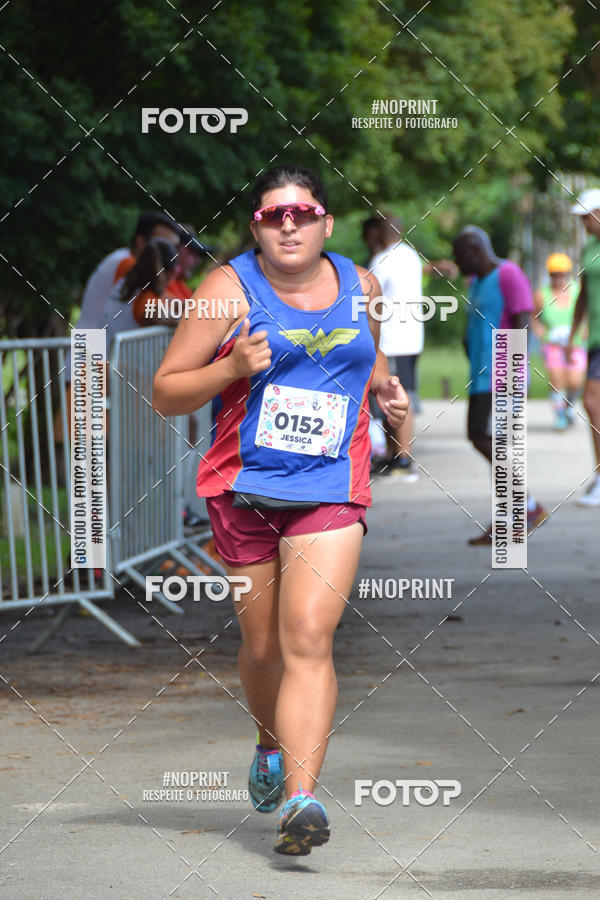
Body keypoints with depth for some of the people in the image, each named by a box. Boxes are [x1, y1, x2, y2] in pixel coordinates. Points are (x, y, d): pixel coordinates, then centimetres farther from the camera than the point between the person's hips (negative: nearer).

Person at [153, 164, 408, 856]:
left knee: (308, 640, -15)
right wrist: (232, 367, -19)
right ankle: (271, 746, 42)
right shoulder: (230, 287, -3)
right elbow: (165, 393, -3)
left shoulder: (361, 287, 8)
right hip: (243, 488, 0)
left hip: (331, 491, 0)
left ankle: (301, 797, -23)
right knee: (263, 646, 10)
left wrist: (386, 391, 7)